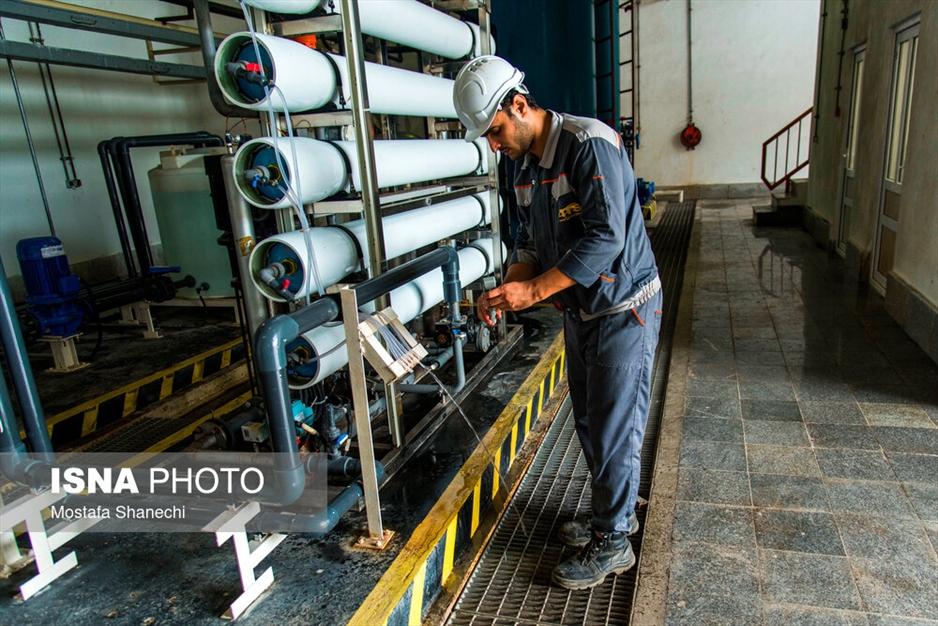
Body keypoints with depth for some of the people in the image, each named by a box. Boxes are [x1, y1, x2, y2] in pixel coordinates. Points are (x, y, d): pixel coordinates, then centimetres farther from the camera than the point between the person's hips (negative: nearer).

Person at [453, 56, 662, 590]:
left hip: (622, 310, -9)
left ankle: (612, 543, 21)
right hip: (579, 311, 9)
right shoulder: (527, 166, 7)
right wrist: (508, 290, -5)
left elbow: (606, 238, -28)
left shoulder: (590, 144, -21)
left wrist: (534, 289, -28)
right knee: (589, 421, 19)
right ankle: (614, 513, 40)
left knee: (614, 428, 2)